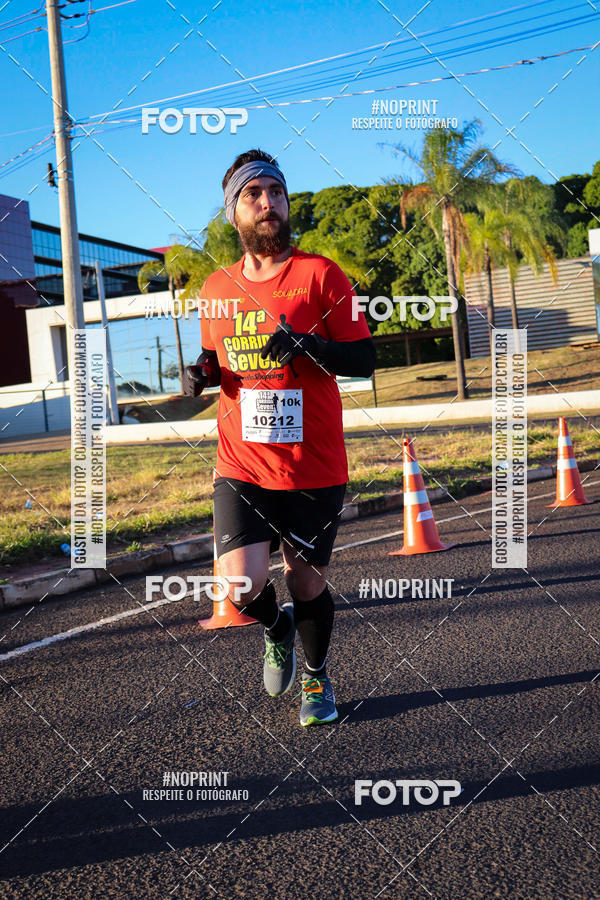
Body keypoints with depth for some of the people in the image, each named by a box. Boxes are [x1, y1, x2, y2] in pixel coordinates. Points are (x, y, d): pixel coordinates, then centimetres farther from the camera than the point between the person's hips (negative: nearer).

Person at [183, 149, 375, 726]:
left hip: (314, 467, -2)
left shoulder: (320, 274, -2)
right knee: (241, 586, -15)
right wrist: (203, 372, 2)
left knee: (307, 586, 9)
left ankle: (315, 676, 40)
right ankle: (277, 629, 22)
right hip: (241, 465, 2)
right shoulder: (216, 287, 10)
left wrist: (308, 345, -22)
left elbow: (363, 359, -5)